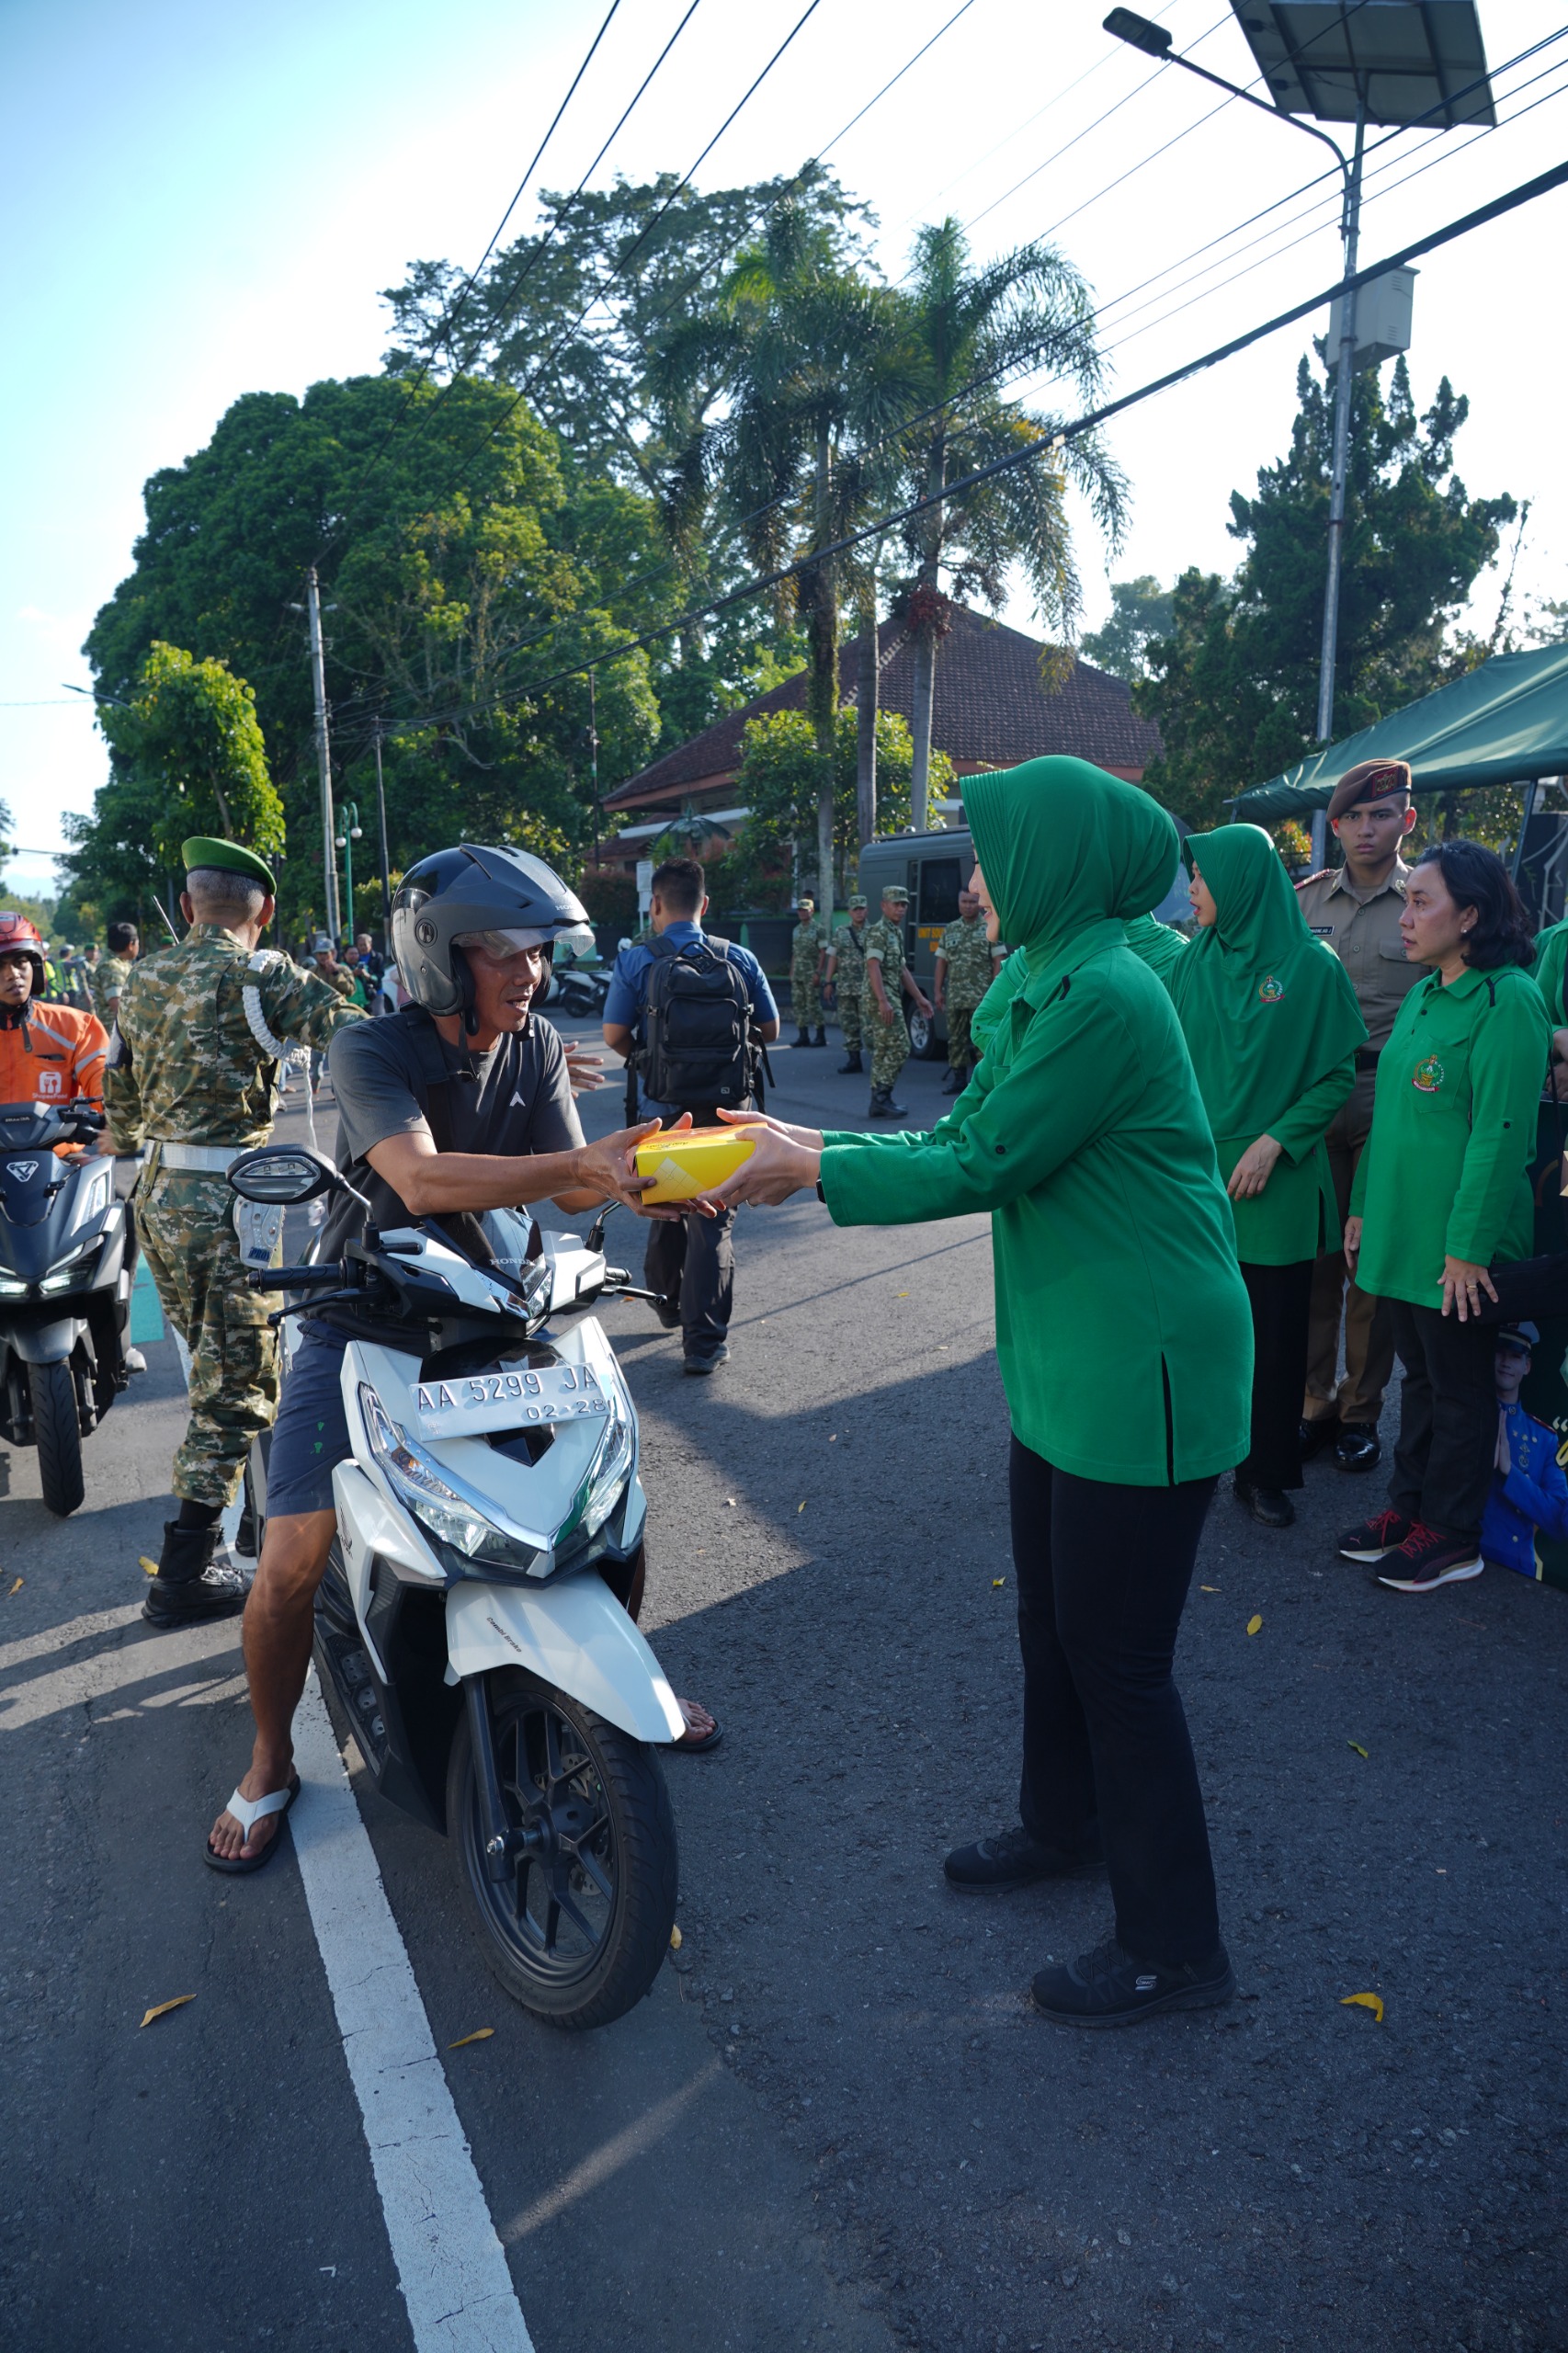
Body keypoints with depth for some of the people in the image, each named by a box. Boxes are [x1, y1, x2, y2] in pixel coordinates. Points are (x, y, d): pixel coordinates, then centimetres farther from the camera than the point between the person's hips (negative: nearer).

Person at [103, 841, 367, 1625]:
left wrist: (126, 1150, 41)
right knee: (236, 1383, -1)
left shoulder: (142, 978, 12)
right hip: (222, 1203, -8)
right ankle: (182, 1575, 3)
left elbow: (120, 1094, 22)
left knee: (214, 1361, 21)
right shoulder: (257, 974, -11)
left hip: (157, 1192, 8)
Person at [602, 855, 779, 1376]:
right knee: (713, 1222, 2)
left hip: (664, 1107, 0)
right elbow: (770, 1030, 6)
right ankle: (703, 1342, -1)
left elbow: (614, 1035, -5)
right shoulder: (739, 959, 0)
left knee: (665, 1211, 22)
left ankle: (670, 1305, 41)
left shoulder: (635, 962, -5)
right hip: (727, 1108, 0)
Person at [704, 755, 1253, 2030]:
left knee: (1117, 1658, 1)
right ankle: (1064, 1826, 46)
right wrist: (818, 1142, 4)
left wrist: (814, 1170, -12)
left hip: (1141, 1374, -10)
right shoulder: (1044, 985, 10)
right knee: (1052, 1621, 23)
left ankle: (1175, 1945, 20)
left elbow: (982, 1167, -21)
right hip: (1069, 1362, 10)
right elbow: (965, 1134, 10)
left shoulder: (1104, 995, -22)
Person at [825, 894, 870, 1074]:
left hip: (866, 988, -4)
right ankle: (853, 1059, 14)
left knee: (868, 1024, -8)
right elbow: (833, 957, 10)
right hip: (845, 988, 4)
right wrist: (828, 982, 5)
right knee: (848, 1024, 7)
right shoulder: (840, 932, 9)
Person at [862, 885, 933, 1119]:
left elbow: (901, 969, 25)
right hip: (880, 1000, -10)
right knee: (898, 1048, -11)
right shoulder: (878, 931, -11)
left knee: (883, 1051, 9)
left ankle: (879, 1101, 11)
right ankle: (881, 1097, -10)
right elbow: (873, 966, -20)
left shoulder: (897, 932, 19)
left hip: (891, 1000, 10)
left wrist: (919, 997, 24)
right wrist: (883, 1001, -28)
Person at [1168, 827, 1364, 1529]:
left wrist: (1274, 1142, -14)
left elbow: (1337, 1076, -5)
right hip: (1197, 1174, 3)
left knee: (1274, 1333, 6)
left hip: (1275, 1181, -2)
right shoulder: (1191, 963, 4)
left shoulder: (1313, 968, -6)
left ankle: (1265, 1473, 21)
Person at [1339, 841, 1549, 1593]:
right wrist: (1363, 1206, 16)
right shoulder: (1423, 996, 11)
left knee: (1459, 1387, 6)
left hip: (1456, 1246, -8)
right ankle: (1409, 1504, 30)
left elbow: (1499, 1135, -19)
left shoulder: (1508, 1002, -16)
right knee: (1420, 1375, 18)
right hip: (1400, 1231, 8)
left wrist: (1469, 1247, -19)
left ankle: (1450, 1533, 19)